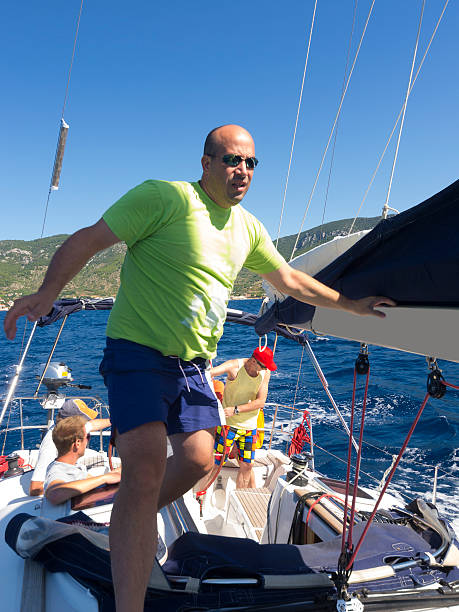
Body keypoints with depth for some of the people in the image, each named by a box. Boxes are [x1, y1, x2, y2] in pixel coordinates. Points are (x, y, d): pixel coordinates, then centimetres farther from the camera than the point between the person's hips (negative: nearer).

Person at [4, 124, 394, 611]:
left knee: (197, 460, 5)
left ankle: (132, 528, 34)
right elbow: (89, 239, -12)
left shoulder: (247, 228, 9)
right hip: (138, 353, -6)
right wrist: (47, 293, -26)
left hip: (192, 364, 7)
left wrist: (351, 304, 23)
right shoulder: (166, 197, -12)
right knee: (147, 469, -17)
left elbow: (291, 281, 20)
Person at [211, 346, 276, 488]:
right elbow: (208, 373, -29)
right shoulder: (235, 366, -16)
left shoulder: (265, 373, -6)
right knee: (215, 463, -3)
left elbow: (261, 402, -13)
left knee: (247, 465, 10)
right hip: (228, 423, -4)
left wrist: (236, 410, -23)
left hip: (249, 426, 4)